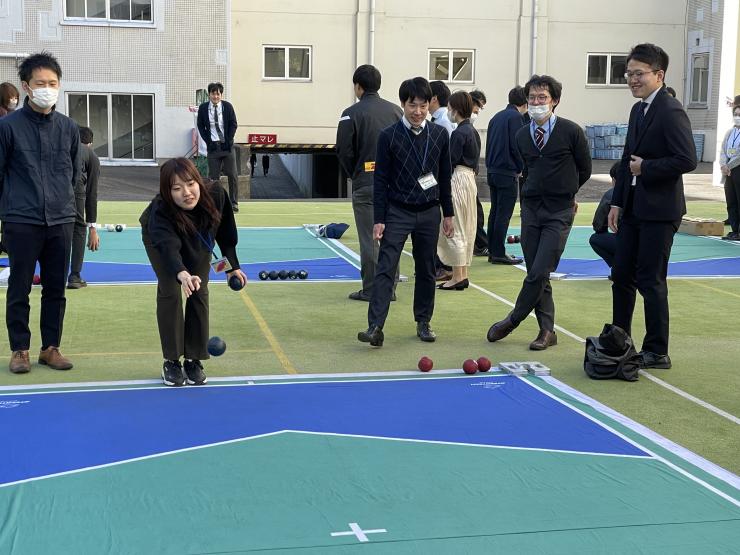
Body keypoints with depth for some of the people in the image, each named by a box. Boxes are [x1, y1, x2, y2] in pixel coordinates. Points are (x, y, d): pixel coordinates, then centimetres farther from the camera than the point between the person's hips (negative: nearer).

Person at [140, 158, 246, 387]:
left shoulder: (216, 194, -36)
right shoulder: (160, 211, -45)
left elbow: (226, 231, -17)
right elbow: (169, 246, -61)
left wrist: (232, 266, -12)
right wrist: (182, 274, -80)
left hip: (199, 242, 3)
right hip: (160, 238, -3)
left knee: (199, 292, -5)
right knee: (170, 292, -14)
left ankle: (194, 361, 5)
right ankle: (171, 361, -1)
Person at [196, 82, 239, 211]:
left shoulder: (227, 106, 0)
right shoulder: (203, 108, 1)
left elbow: (233, 124, 2)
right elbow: (200, 126, 6)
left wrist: (229, 140, -7)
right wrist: (208, 141, -4)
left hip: (227, 146, 0)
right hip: (213, 146, 0)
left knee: (232, 175, -1)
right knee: (213, 176, 1)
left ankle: (233, 203, 7)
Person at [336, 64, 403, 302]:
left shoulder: (352, 113, -7)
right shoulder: (395, 110, 6)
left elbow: (344, 151, -7)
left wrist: (354, 175, 9)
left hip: (365, 184, -4)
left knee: (369, 238, 2)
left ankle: (370, 290, 6)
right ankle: (389, 287, 17)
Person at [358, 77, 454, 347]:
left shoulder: (440, 135, 2)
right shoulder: (389, 136, -6)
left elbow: (444, 177, 10)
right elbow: (381, 180, -4)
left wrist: (447, 213, 10)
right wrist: (379, 219, -7)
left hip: (429, 213, 3)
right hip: (397, 212, -3)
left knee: (426, 270, 11)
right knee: (385, 269, -10)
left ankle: (423, 322, 24)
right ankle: (375, 327, -14)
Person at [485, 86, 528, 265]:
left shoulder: (496, 117, 15)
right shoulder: (516, 117, -10)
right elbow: (516, 146, -16)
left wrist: (491, 165, 15)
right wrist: (520, 168, -3)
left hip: (492, 171, 8)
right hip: (508, 173, -8)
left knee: (495, 211, 13)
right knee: (504, 213, -4)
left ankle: (492, 250, 17)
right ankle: (498, 253, -2)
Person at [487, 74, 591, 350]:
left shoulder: (571, 131, -7)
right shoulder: (521, 135, 6)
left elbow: (584, 170, 6)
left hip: (559, 213, -4)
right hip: (531, 209, 5)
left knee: (539, 273, -10)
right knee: (535, 273, 5)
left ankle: (512, 321, 7)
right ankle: (547, 330, 14)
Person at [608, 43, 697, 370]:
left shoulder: (671, 112, -15)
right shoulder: (638, 110, 13)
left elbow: (687, 160, -23)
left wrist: (646, 168, -15)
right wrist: (617, 202, 13)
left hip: (659, 211, -9)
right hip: (634, 207, 9)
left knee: (651, 281, -2)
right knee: (622, 275, 13)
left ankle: (657, 352, 9)